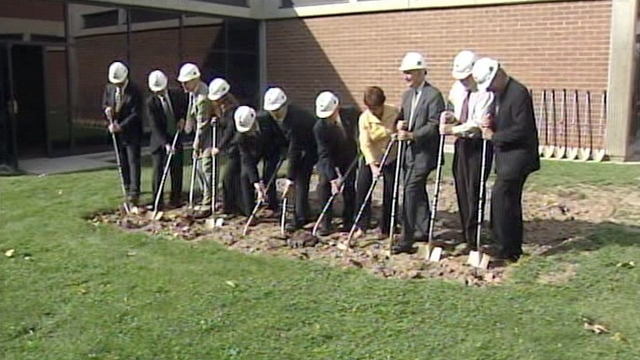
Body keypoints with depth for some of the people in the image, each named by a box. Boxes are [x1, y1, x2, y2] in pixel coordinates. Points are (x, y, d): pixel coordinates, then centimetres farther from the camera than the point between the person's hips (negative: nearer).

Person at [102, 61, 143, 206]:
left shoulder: (134, 91, -13)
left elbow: (135, 114, -16)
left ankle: (134, 193, -11)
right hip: (116, 133, 6)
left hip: (131, 133, -6)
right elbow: (104, 104, 17)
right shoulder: (109, 88, 5)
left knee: (133, 161, -8)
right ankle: (127, 190, 21)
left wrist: (121, 126, -22)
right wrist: (107, 109, -8)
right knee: (123, 163, 11)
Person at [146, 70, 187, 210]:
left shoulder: (178, 94, -5)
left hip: (176, 138, 3)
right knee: (158, 171, -5)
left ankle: (175, 201, 18)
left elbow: (186, 107, 15)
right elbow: (155, 126, -17)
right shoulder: (151, 102, -13)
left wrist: (182, 119, -5)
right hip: (159, 142, -3)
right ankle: (157, 202, 5)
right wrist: (166, 143, -26)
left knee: (177, 172, 6)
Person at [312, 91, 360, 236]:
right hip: (328, 159, -2)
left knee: (349, 186, -2)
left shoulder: (351, 114, -22)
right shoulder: (319, 127, -28)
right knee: (324, 183, -17)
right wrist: (333, 178, -33)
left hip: (349, 157, 2)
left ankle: (348, 222, 13)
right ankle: (325, 222, -7)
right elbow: (324, 155, -28)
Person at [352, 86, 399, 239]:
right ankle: (361, 227, 6)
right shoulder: (364, 118, -17)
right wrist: (372, 165, -28)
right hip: (370, 158, 0)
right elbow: (365, 144, -19)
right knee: (362, 189, -6)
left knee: (390, 192, 0)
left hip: (391, 157, 0)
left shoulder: (394, 112, -14)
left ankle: (386, 229, 13)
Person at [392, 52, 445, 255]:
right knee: (418, 191, 16)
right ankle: (423, 230, 29)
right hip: (408, 151, 8)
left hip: (423, 152, -8)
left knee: (411, 191, -13)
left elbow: (435, 125, -16)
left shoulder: (433, 95, -10)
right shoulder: (407, 95, 16)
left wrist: (411, 135, -25)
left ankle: (407, 239, -11)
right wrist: (399, 124, -2)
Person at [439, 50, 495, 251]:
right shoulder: (457, 88, 7)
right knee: (461, 190, 8)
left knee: (474, 192, -8)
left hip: (478, 145, -7)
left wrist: (454, 129, -26)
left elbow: (477, 123, -23)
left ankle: (473, 239, 0)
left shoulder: (485, 93, -16)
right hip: (461, 143, 7)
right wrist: (450, 117, -1)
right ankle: (467, 236, 18)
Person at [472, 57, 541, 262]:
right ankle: (513, 247, 21)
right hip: (506, 155, 10)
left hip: (518, 155, -10)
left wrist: (494, 136, -15)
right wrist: (491, 124, 0)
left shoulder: (518, 93, -17)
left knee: (500, 196, -13)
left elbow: (521, 129, -22)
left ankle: (504, 247, -6)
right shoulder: (500, 93, 13)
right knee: (510, 200, 12)